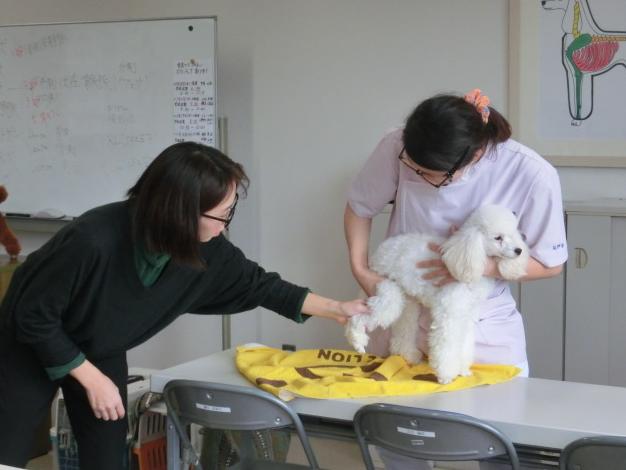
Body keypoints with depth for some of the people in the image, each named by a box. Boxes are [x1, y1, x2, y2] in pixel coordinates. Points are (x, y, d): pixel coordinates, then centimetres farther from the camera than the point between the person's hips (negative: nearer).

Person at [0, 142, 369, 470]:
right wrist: (92, 380, -22)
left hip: (102, 353, 5)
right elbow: (33, 315, -27)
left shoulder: (208, 250, -23)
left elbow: (257, 284, -3)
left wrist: (336, 309, 0)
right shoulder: (93, 241, -40)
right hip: (33, 347, -4)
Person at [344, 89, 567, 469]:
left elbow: (550, 263, -10)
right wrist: (361, 269, -11)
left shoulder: (533, 176, -24)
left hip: (482, 324, -1)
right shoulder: (398, 148, -21)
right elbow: (359, 207, 0)